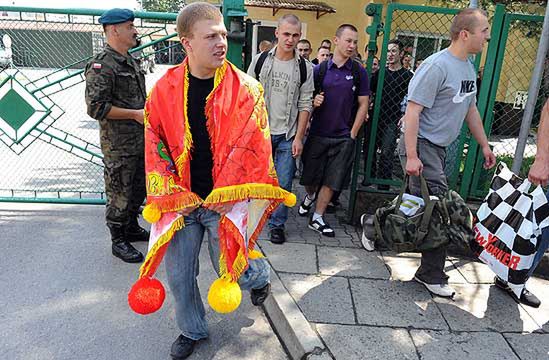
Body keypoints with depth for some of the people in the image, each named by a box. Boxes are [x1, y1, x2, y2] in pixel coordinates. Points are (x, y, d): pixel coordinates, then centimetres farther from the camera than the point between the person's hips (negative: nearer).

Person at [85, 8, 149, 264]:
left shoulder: (132, 62, 15)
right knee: (120, 195, 2)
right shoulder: (101, 66, -15)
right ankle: (118, 242, 17)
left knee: (139, 189, 19)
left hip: (140, 141, 9)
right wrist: (135, 114, -18)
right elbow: (96, 108, -21)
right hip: (118, 146, -9)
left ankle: (131, 228, 37)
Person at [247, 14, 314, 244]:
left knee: (283, 183, 3)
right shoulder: (260, 60, 2)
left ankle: (277, 224, 18)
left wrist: (299, 137, -5)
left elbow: (305, 105, 1)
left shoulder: (305, 68, 1)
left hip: (288, 136, 0)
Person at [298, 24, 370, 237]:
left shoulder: (359, 72, 0)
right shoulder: (320, 69, 2)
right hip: (317, 133, 1)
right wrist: (314, 101, -14)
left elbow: (363, 105, 2)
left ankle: (317, 218, 16)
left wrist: (352, 134, -3)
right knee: (310, 177, 9)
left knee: (331, 181, 2)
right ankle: (310, 196, 42)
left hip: (343, 137, -1)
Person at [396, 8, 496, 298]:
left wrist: (484, 144, 22)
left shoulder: (469, 67, 14)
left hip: (439, 147, 9)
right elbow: (413, 111, -20)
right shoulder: (437, 66, -16)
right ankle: (432, 274, 6)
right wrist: (411, 156, -25)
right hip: (421, 145, -9)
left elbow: (470, 108, 23)